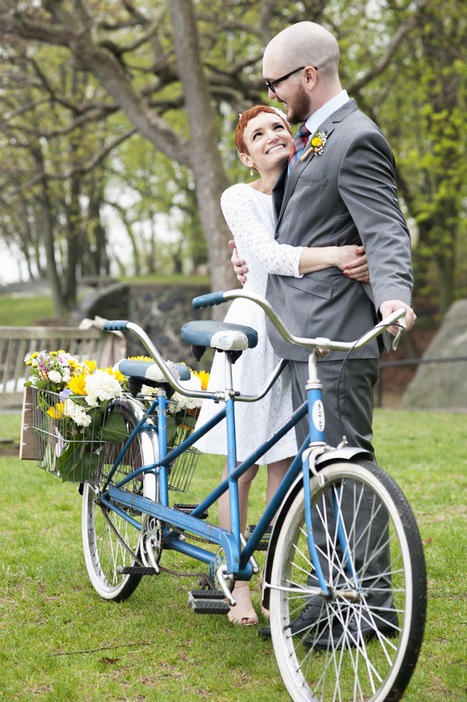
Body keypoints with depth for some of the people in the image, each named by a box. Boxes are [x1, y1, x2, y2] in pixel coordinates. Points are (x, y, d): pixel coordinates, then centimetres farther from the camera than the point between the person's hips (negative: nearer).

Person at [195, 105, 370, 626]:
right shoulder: (239, 198, -2)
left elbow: (362, 242, 2)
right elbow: (270, 255, -17)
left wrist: (365, 264, -22)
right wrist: (334, 254, -32)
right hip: (256, 330, -3)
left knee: (285, 465, 2)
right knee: (242, 464, -1)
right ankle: (237, 586, 9)